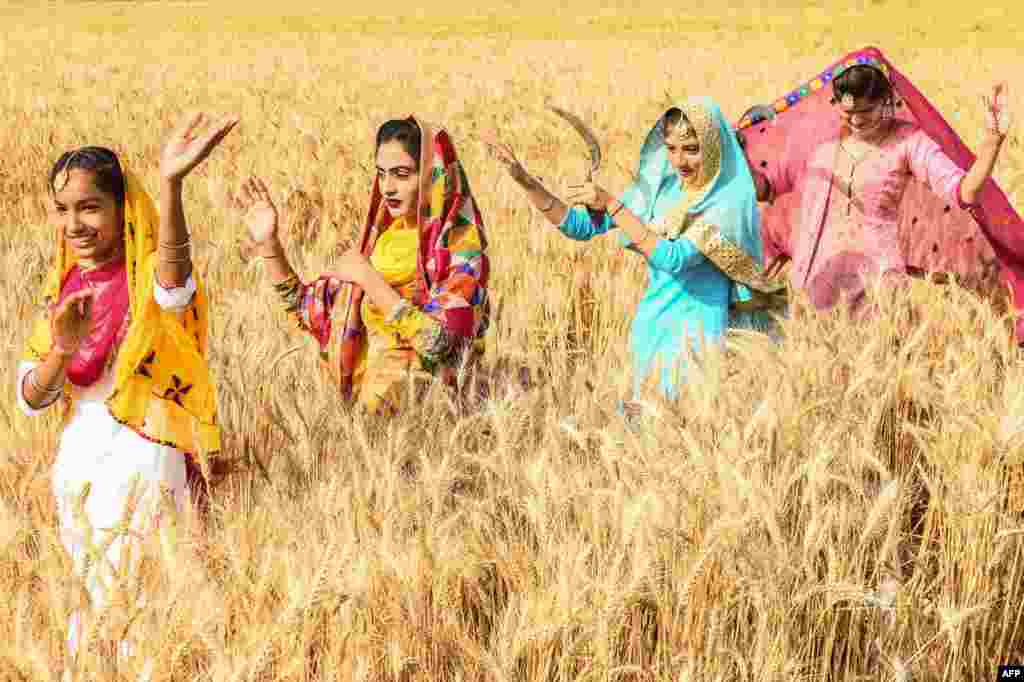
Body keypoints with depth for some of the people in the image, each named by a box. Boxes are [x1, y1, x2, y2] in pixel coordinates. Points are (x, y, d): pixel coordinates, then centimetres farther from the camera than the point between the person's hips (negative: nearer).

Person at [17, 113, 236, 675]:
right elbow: (31, 397, 2)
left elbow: (173, 274, -42)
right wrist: (63, 349, -21)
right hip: (78, 451, 6)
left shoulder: (150, 279, -14)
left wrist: (171, 183, -60)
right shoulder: (66, 285, 4)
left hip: (141, 454, -6)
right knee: (86, 594, 18)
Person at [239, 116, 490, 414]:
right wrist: (267, 244, 0)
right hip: (368, 406, 5)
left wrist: (368, 278, -15)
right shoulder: (381, 237, 9)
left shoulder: (461, 246, -8)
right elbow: (307, 310, 11)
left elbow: (436, 342, -21)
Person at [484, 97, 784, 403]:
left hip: (695, 340, -5)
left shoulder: (731, 201, -14)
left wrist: (612, 205, -25)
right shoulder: (659, 187, 3)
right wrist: (526, 181, -7)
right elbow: (581, 226, 4)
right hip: (649, 329, 5)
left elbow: (675, 259, -25)